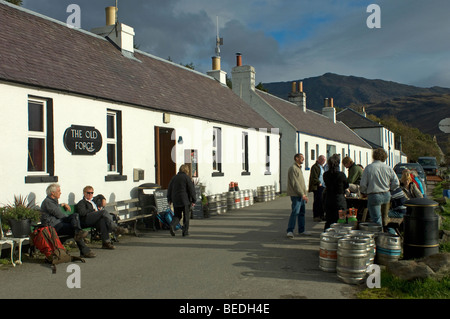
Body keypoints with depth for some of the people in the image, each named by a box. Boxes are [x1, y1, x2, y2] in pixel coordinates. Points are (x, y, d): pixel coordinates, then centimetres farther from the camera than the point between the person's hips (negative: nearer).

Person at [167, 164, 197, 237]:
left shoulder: (174, 178, 10)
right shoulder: (187, 178, -6)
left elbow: (169, 189, 16)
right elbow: (192, 190, -9)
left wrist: (169, 200, 25)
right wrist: (194, 200, -3)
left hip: (176, 201, 4)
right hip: (185, 201, -4)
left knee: (177, 215, 12)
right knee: (186, 216, 6)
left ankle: (172, 225, -13)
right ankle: (185, 231, 6)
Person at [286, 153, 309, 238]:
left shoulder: (299, 168, 21)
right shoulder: (293, 168, -10)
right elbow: (295, 183, -17)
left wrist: (305, 194, 18)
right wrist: (302, 194, -17)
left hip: (301, 195, 10)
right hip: (296, 195, -10)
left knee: (302, 212, 11)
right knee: (295, 212, -12)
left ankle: (301, 230, 18)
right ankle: (290, 231, -9)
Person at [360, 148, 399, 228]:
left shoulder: (368, 168, -10)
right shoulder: (388, 168, -1)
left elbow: (363, 185, -9)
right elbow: (396, 183, 1)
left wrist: (363, 192, 10)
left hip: (374, 196, -4)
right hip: (386, 195, 5)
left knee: (376, 220, -1)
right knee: (384, 218, 22)